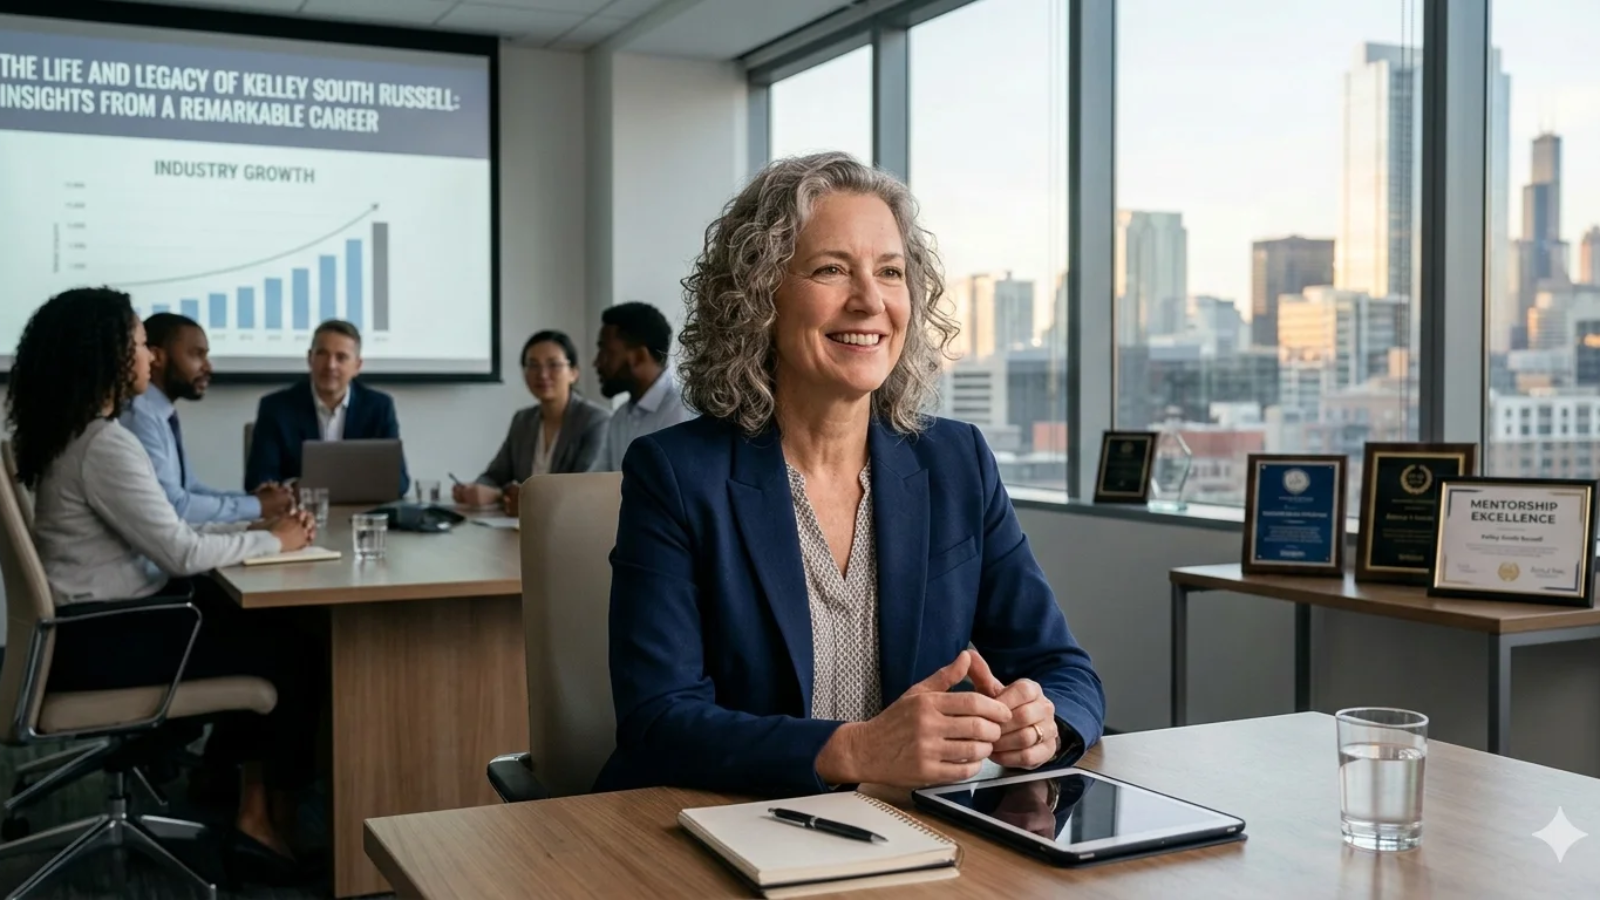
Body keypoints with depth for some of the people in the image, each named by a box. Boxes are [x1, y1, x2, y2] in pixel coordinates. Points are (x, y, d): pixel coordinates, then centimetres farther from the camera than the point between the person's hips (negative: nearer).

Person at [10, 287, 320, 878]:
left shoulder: (71, 434, 10)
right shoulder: (104, 445, -22)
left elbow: (158, 534, 11)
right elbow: (179, 551, -21)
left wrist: (258, 525, 4)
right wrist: (272, 540, -7)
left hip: (99, 619, 9)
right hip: (99, 641, -9)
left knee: (260, 624, 8)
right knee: (290, 649, -2)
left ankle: (231, 767, 13)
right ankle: (269, 819, 12)